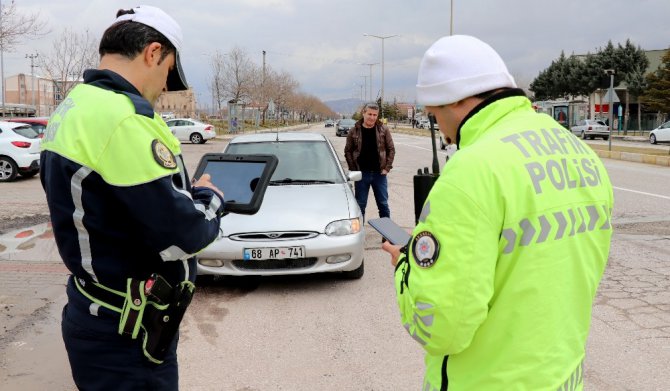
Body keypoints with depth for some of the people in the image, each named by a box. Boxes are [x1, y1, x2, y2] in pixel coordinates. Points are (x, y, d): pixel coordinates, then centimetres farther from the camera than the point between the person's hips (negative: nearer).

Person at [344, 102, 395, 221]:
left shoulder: (383, 130, 0)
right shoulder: (354, 131, -1)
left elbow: (391, 149, 4)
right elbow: (348, 151, 3)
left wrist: (387, 167, -4)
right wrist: (353, 170, -4)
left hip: (379, 173, 0)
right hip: (361, 174, 0)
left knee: (383, 204, 8)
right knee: (360, 205, 7)